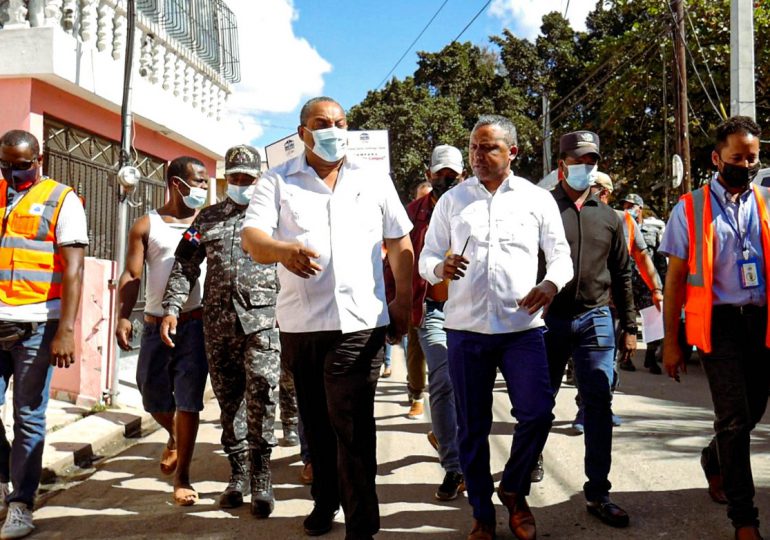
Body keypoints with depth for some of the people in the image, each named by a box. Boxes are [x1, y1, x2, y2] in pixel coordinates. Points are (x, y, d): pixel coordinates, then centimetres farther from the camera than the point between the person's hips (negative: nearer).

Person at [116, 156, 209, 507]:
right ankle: (174, 437, 42)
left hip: (195, 322, -1)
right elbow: (132, 275, 0)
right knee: (152, 396, 9)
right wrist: (123, 317, -13)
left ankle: (182, 476, 11)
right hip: (155, 324, 1)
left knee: (188, 401, -2)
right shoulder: (146, 225, 5)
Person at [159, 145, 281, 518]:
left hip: (262, 318, -3)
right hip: (218, 322, 3)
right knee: (229, 399, 8)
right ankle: (238, 475, 20)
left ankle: (260, 479, -1)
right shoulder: (208, 218, 17)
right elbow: (184, 266, 14)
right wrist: (171, 308, 3)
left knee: (260, 394, -11)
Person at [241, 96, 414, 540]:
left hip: (360, 321, -1)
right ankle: (325, 500, 34)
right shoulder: (278, 181, 5)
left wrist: (403, 302, 6)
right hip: (300, 321, 2)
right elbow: (251, 237, -8)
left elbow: (400, 242, 12)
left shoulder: (374, 179, 9)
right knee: (317, 420, 14)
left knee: (353, 425, -7)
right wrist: (283, 249, -31)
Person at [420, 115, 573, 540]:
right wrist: (440, 268, -16)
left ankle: (513, 489, 20)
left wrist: (551, 284, -14)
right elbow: (426, 257, 8)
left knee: (537, 414, -8)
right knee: (472, 427, 7)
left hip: (523, 327, -1)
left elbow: (561, 255, 8)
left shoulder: (537, 199, 5)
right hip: (465, 328, 1)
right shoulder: (452, 200, 8)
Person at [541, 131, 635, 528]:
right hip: (548, 320, -3)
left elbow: (622, 275, 16)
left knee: (599, 405, 2)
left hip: (596, 320, 3)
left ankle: (597, 493, 9)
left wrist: (629, 327, 13)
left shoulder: (608, 217, 12)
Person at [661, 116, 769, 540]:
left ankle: (714, 460, 44)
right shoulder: (690, 209, 1)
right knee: (734, 416, -5)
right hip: (718, 322, -3)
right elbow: (675, 279, 2)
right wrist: (670, 340, -1)